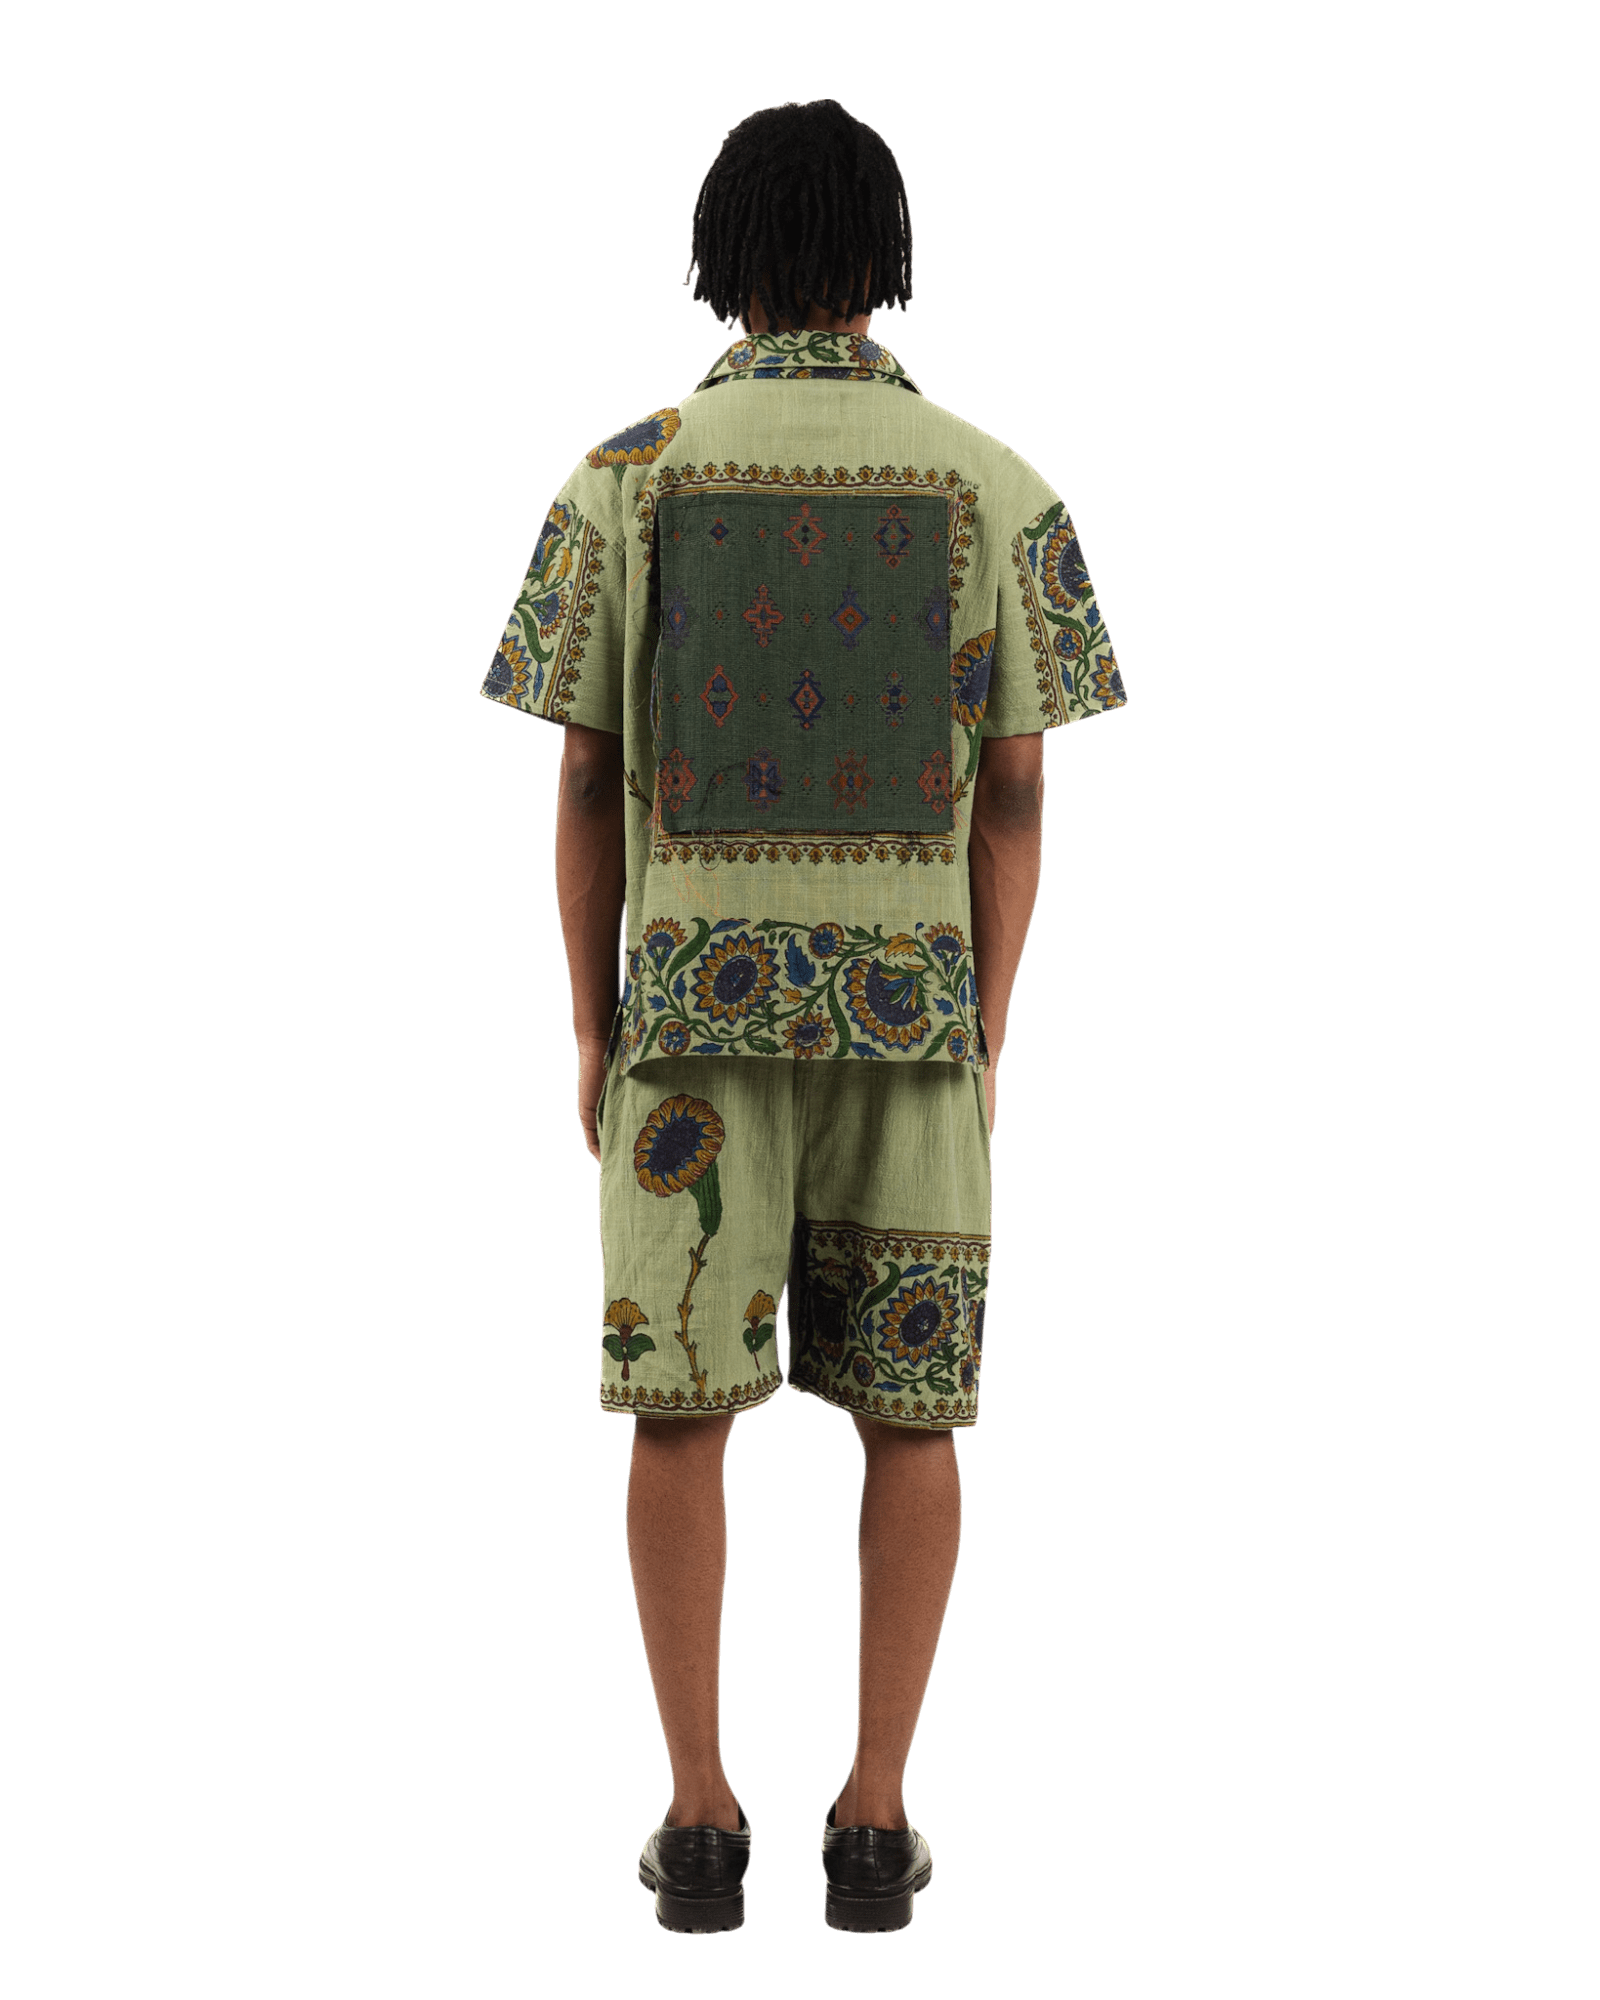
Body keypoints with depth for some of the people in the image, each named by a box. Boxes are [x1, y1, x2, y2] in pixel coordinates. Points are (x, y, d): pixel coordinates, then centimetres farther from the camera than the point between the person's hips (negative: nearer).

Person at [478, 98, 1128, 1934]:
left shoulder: (628, 474, -2)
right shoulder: (995, 487, 0)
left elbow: (585, 783, -2)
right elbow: (1014, 795, -1)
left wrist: (591, 1027, 7)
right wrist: (986, 1038, 6)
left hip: (693, 994, 0)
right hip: (914, 995, 1)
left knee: (681, 1405, 7)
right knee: (910, 1408, 8)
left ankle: (700, 1821, 9)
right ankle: (874, 1823, 10)